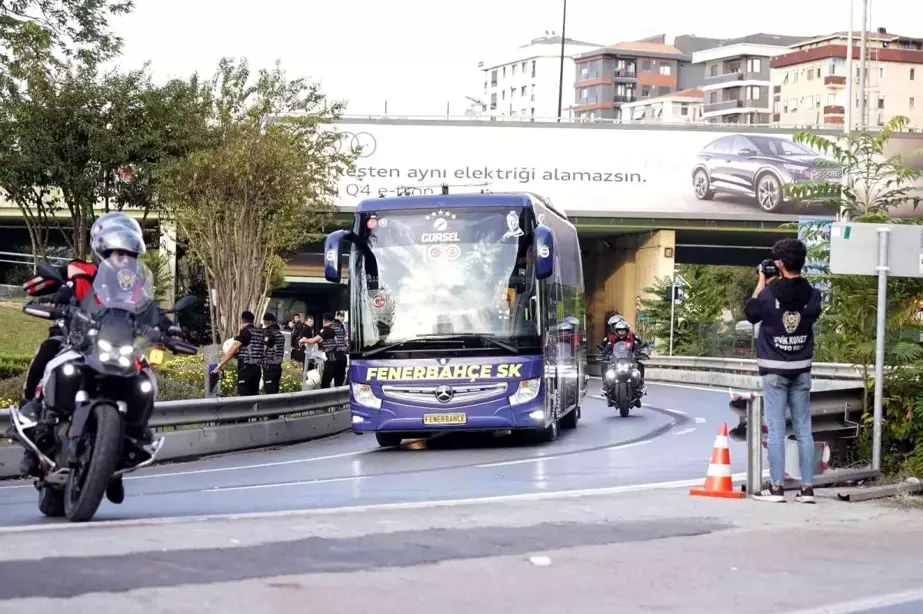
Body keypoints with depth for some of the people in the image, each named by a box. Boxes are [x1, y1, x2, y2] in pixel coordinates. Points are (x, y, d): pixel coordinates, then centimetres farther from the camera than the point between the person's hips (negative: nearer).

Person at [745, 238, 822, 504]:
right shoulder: (812, 294, -3)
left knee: (776, 430, -1)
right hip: (802, 369, 3)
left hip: (774, 369, -3)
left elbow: (751, 314, 3)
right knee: (804, 430, 7)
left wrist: (761, 283, 9)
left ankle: (776, 488, -1)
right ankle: (807, 488, 7)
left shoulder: (769, 293, -13)